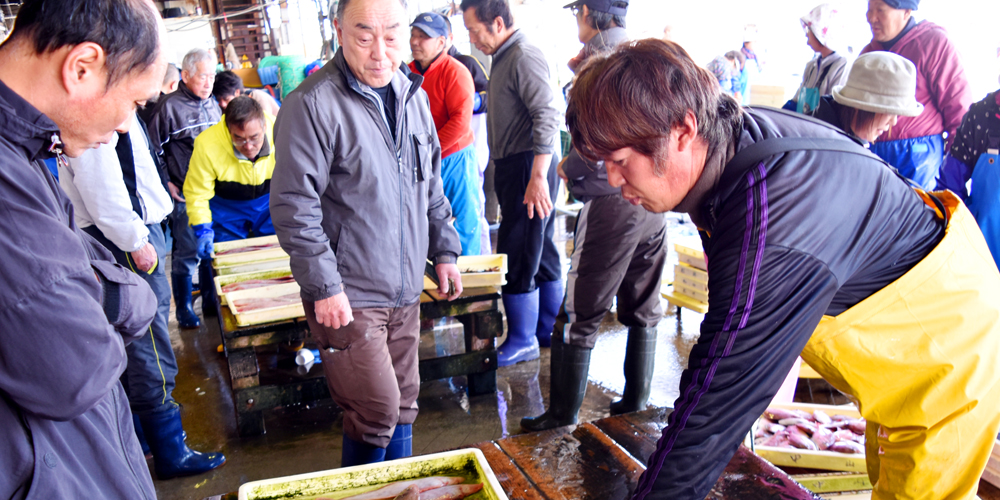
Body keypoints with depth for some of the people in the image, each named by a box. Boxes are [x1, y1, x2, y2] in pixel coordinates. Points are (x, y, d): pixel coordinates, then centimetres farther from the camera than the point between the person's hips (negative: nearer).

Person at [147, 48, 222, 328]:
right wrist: (165, 183, -11)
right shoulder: (170, 107, -9)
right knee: (186, 253, 1)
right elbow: (154, 149, -7)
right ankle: (184, 311, 13)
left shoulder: (213, 105, 11)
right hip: (185, 195, -6)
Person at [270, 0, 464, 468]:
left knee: (403, 403, 17)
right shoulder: (312, 103, -15)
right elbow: (293, 206, -16)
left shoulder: (412, 95, 8)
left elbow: (431, 184, 17)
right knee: (378, 409, -2)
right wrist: (324, 286, -17)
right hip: (348, 295, -7)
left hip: (405, 289, 7)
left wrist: (444, 249, 13)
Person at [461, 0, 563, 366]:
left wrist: (538, 177, -27)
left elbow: (547, 117, -23)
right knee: (540, 253, 16)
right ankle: (550, 329, 28)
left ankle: (522, 340, 9)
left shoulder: (524, 56, -15)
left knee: (516, 259, -4)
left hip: (528, 167, -10)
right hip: (514, 168, 10)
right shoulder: (503, 58, 16)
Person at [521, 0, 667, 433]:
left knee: (580, 315, 1)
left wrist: (567, 167, 0)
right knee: (643, 312, 15)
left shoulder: (597, 58, -10)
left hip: (613, 202, -8)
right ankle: (635, 406, 26)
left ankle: (562, 417, 10)